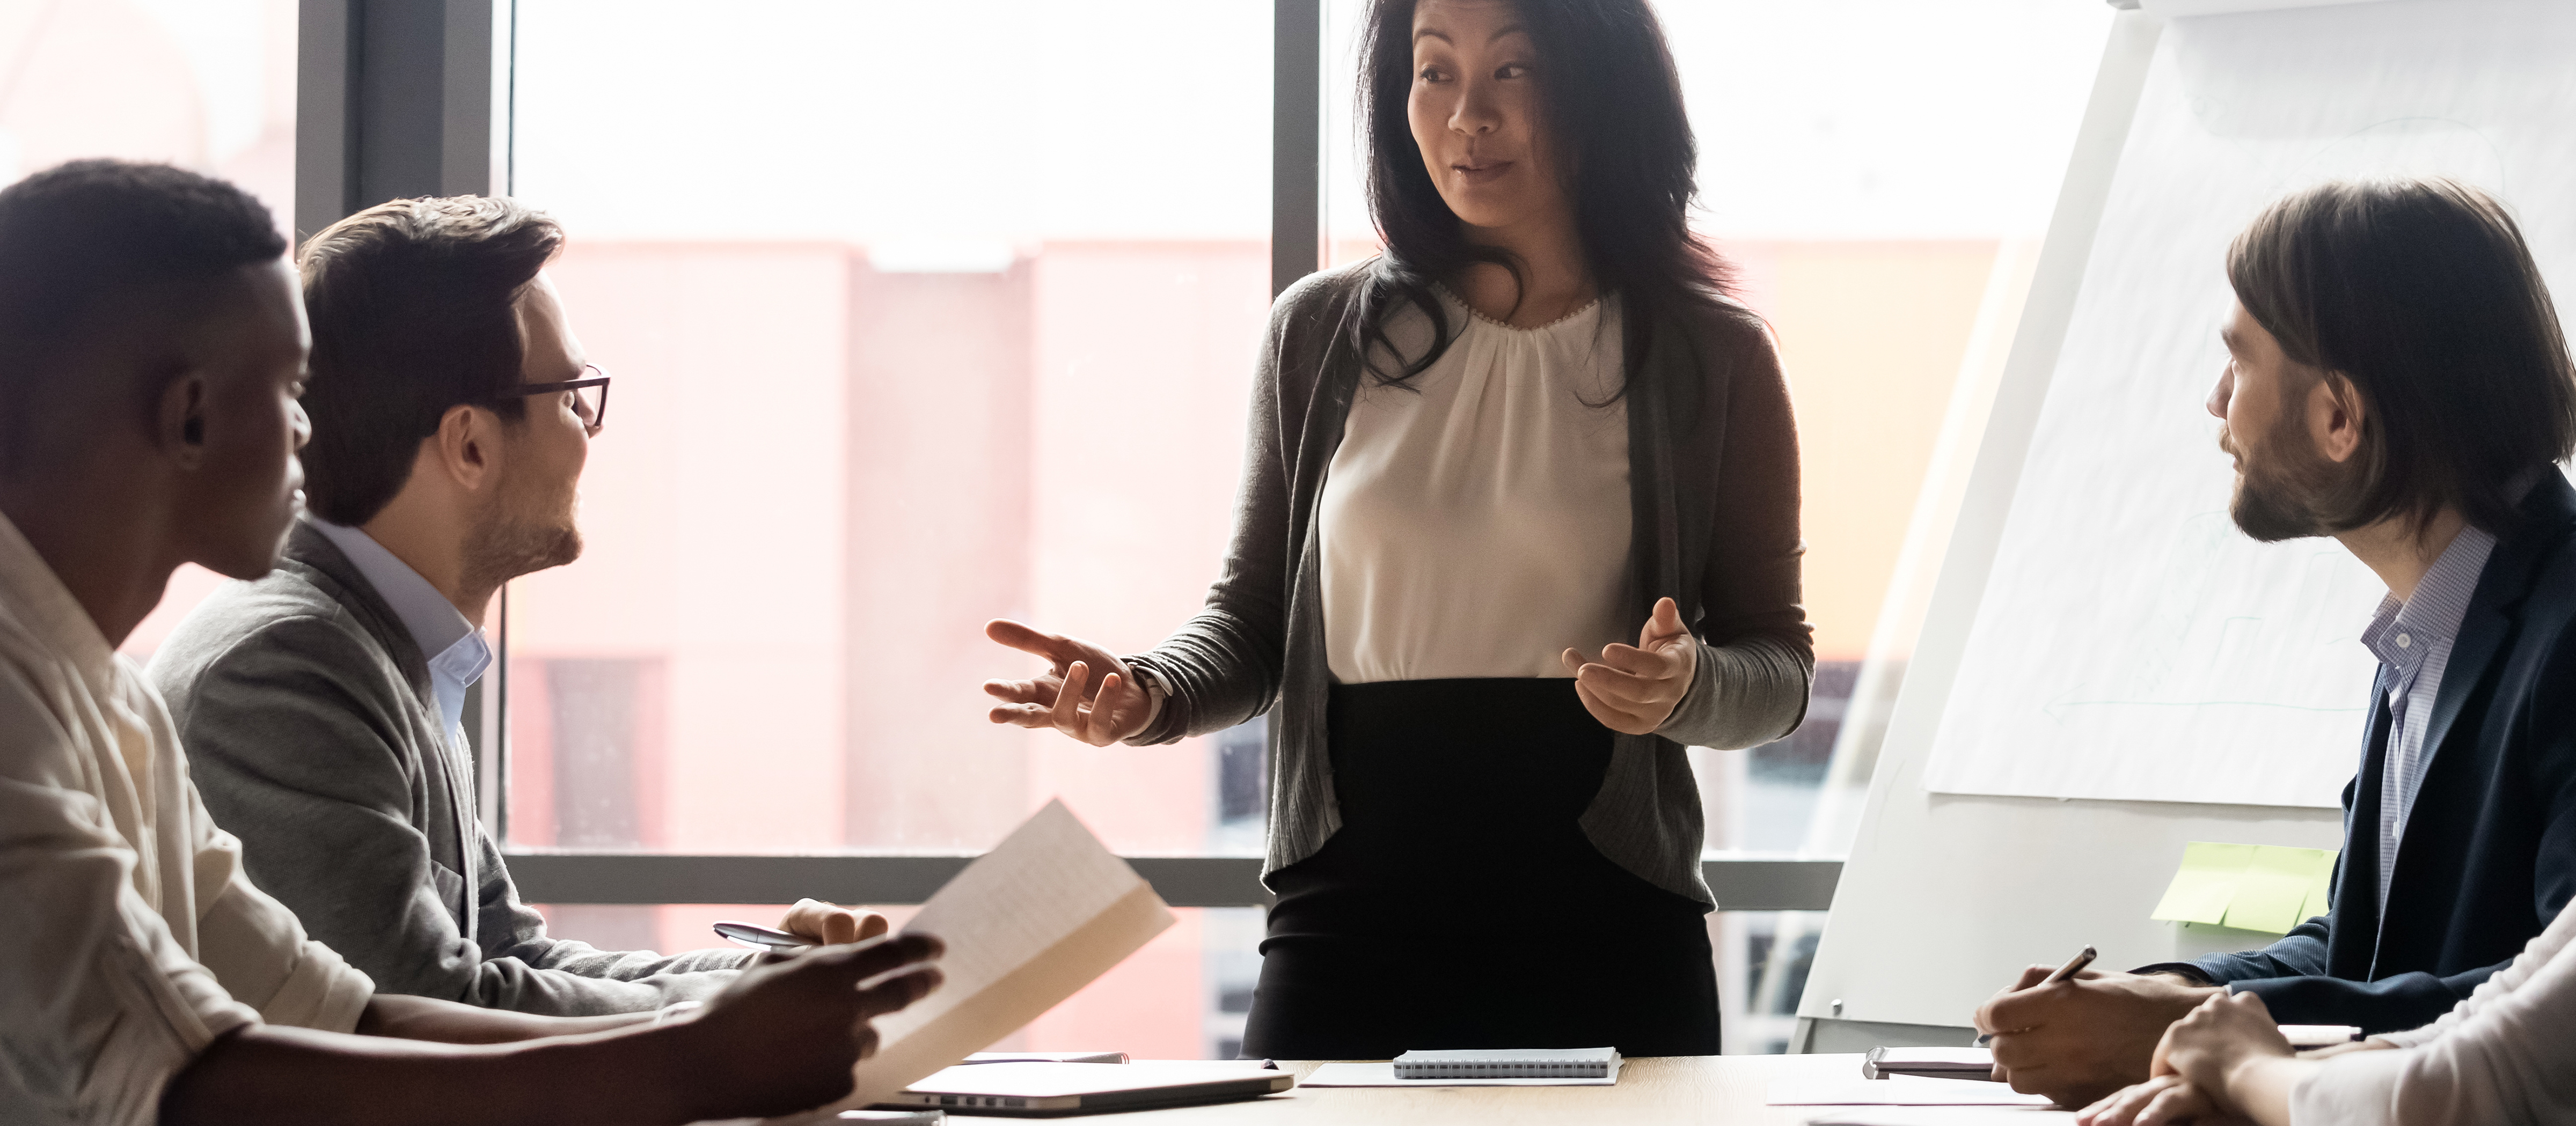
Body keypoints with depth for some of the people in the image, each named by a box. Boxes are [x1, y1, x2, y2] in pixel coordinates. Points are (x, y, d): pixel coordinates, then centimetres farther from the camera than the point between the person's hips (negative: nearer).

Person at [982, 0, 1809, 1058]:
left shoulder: (1709, 357, 3)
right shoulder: (1322, 334, 8)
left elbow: (1778, 666, 6)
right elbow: (1254, 618, 14)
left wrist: (1685, 690, -16)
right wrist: (1149, 693, -7)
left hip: (1607, 933, -1)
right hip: (1351, 923, 1)